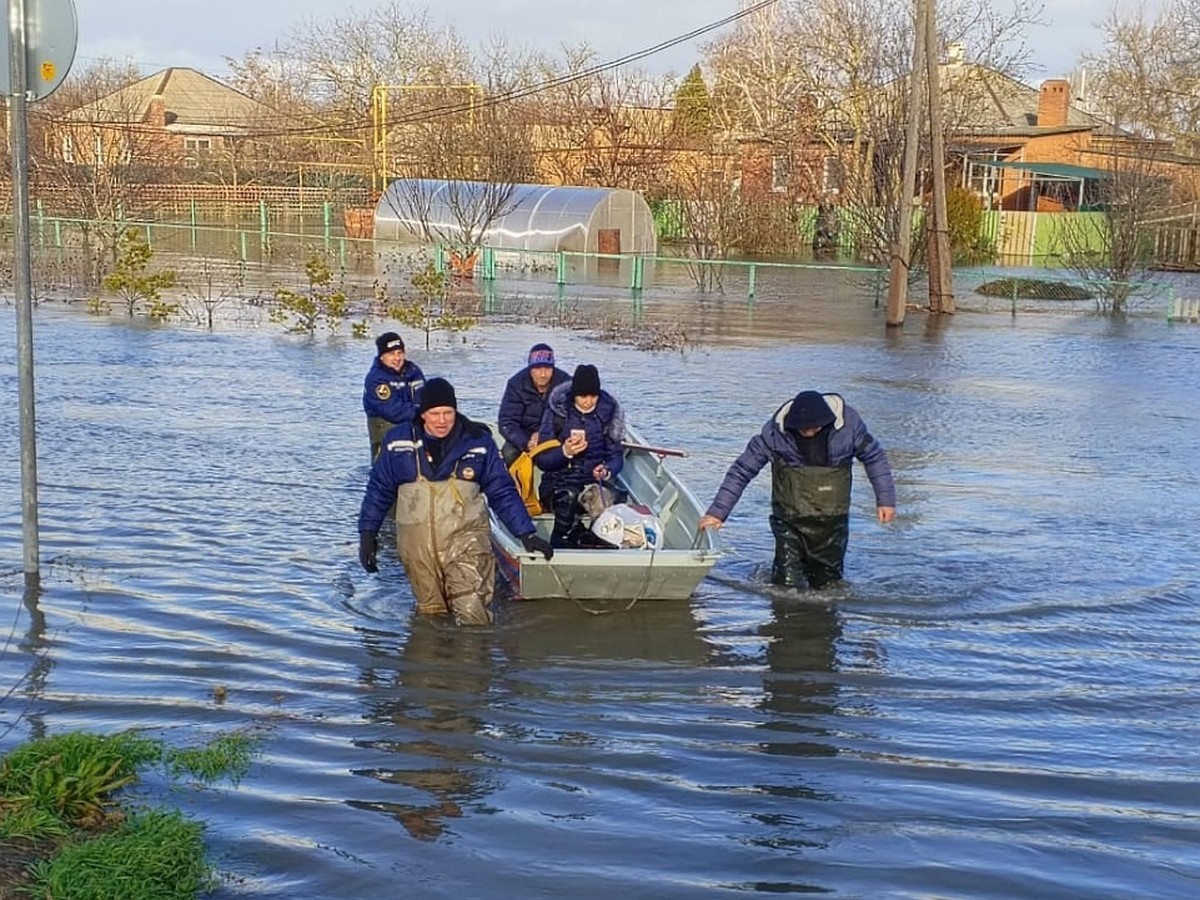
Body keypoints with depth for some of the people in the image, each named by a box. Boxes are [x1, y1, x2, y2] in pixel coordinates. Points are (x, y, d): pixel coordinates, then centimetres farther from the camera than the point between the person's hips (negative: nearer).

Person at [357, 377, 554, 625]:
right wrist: (367, 533, 8)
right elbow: (379, 490, 11)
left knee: (473, 614, -16)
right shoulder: (398, 441, 1)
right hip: (417, 543, 2)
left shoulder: (478, 441, -2)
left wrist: (527, 534, -1)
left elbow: (502, 492, 4)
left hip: (466, 538, -2)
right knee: (431, 615, 10)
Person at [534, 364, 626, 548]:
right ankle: (558, 546, -25)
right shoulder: (557, 410, -4)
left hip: (594, 479, 2)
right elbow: (541, 460, -4)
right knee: (570, 497, -38)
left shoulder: (608, 412, 3)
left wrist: (607, 471, -16)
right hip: (558, 480, -2)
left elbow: (616, 455, 8)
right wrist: (565, 452, -24)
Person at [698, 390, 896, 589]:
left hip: (832, 522, 1)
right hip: (790, 523, -1)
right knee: (787, 588, -7)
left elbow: (874, 456, 5)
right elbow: (741, 471, -7)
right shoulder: (775, 432, -15)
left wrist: (885, 498, 1)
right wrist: (717, 512, -9)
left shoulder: (848, 423, -11)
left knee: (827, 584, 9)